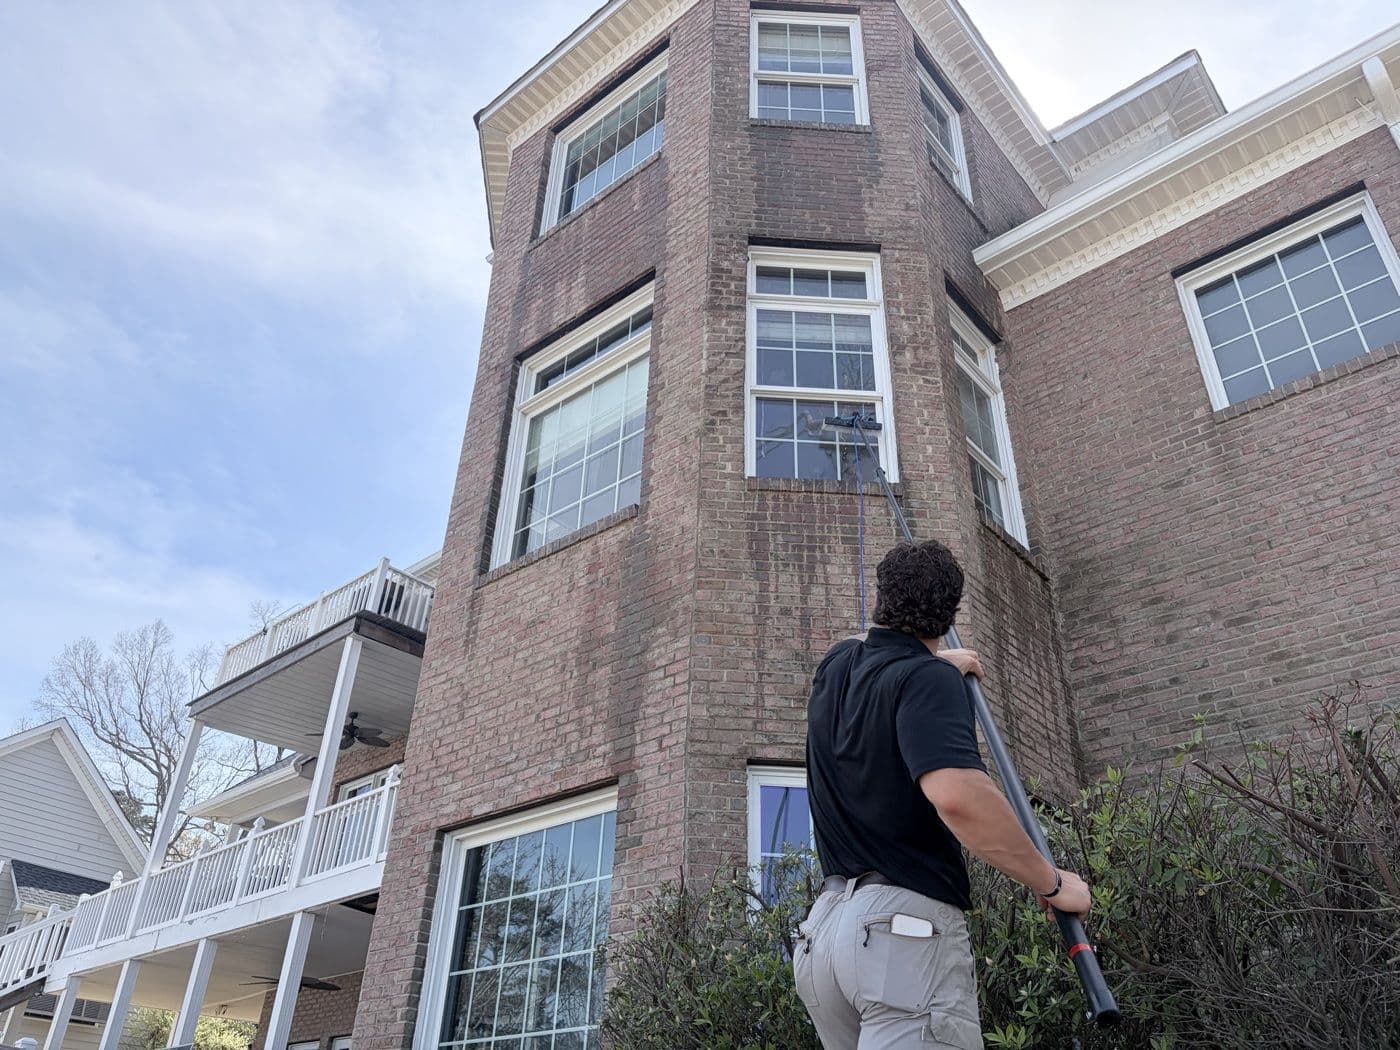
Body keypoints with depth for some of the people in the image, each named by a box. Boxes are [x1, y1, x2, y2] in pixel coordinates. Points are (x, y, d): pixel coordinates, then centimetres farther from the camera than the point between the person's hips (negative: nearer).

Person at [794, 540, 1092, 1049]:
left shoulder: (835, 668, 13)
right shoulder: (927, 679, -10)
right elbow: (958, 795, -28)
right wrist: (1051, 883, -14)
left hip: (822, 927, 8)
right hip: (907, 925, -8)